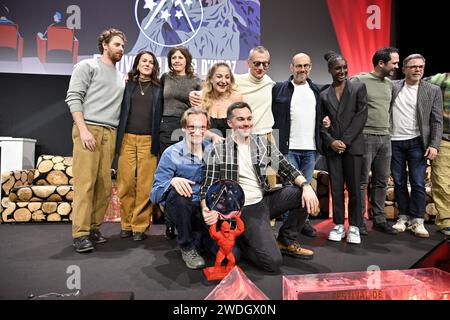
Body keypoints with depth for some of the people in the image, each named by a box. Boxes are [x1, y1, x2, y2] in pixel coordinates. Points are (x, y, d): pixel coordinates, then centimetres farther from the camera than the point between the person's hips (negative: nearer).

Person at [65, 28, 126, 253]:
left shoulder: (121, 78, 24)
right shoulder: (87, 66, 7)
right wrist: (83, 129, -14)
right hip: (88, 129, -5)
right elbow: (73, 97, -3)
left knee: (104, 185, 0)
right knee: (85, 183, -10)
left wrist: (117, 133, 5)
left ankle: (93, 228, 8)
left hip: (110, 133, 5)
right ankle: (80, 233, -5)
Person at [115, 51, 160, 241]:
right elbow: (120, 111, 12)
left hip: (148, 140, -1)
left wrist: (158, 142, -1)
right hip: (127, 139, 1)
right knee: (125, 183, -1)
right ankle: (126, 224, 13)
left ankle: (140, 226, 7)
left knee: (145, 186, -3)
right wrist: (118, 139, 3)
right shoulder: (128, 85, 14)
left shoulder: (158, 88, 11)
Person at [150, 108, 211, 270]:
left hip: (206, 208, 2)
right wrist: (172, 182, -33)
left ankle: (197, 238, 17)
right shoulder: (171, 154, -7)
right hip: (178, 207, -2)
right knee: (178, 192, -36)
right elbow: (155, 193, -11)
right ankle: (187, 247, -12)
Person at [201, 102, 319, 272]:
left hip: (267, 199, 6)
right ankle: (241, 242, 12)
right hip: (246, 209, -5)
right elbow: (208, 186, -8)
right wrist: (206, 210, -28)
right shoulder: (218, 151, -8)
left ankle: (286, 241, 9)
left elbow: (287, 168, 3)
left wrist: (306, 186, -15)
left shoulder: (264, 143, 5)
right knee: (273, 261, -19)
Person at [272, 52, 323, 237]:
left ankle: (304, 220, 25)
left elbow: (321, 116, 23)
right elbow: (272, 116, -1)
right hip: (289, 147, -4)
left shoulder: (316, 90, 14)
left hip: (311, 148, 4)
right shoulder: (279, 89, 2)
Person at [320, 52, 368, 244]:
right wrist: (331, 141, -8)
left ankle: (354, 226, 14)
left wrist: (345, 140, -9)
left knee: (354, 188, 0)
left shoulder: (358, 88, 7)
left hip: (353, 146, -1)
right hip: (332, 147, 2)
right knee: (336, 188, 5)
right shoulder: (324, 94, 12)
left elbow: (361, 116, -2)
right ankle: (338, 225, 16)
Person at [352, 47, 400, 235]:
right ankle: (359, 222, 9)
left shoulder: (389, 83, 15)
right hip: (365, 137, -7)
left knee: (381, 182, 11)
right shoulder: (359, 81, -7)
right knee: (361, 182, 0)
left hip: (385, 138, 7)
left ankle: (379, 220, 22)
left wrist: (388, 130, 16)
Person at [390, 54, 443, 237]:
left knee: (418, 183, -1)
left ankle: (417, 220, 10)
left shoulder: (433, 90, 3)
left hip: (417, 143, -1)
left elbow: (437, 121, 1)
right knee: (399, 183, 8)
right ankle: (403, 217, 20)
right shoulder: (392, 87, 4)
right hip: (394, 142, 1)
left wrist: (434, 145, -8)